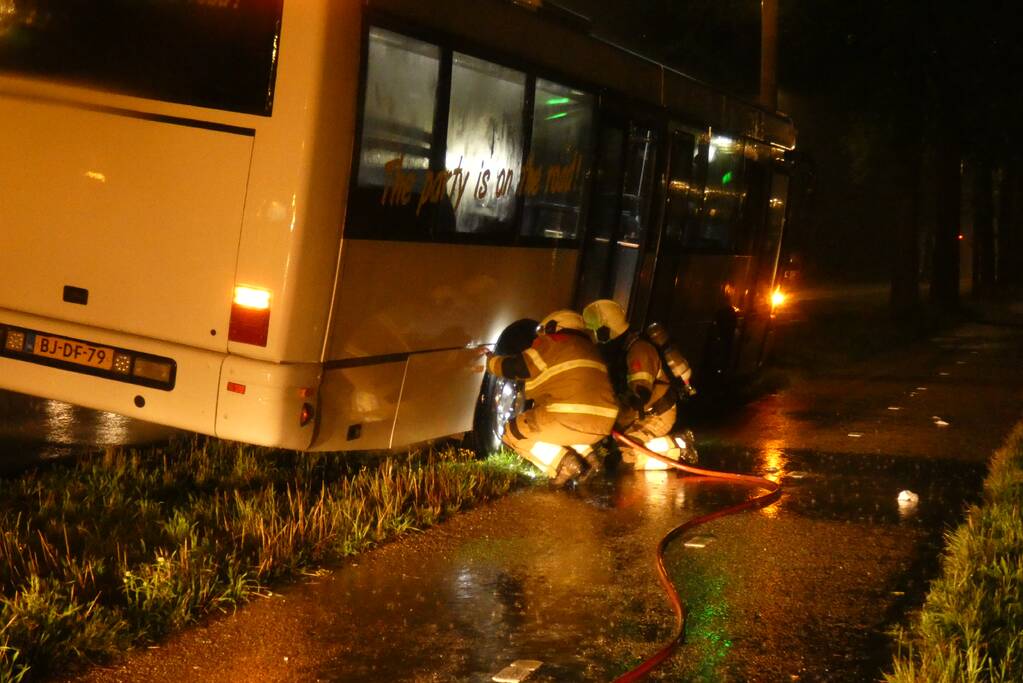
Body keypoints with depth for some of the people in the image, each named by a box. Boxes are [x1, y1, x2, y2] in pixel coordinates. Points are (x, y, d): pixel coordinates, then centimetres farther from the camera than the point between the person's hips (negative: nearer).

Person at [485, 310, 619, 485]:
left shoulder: (552, 343, 6)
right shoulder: (588, 347, 28)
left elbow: (514, 367, 10)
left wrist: (491, 360, 29)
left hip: (571, 419, -8)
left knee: (513, 433, 10)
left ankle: (563, 463, -9)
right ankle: (587, 456, 10)